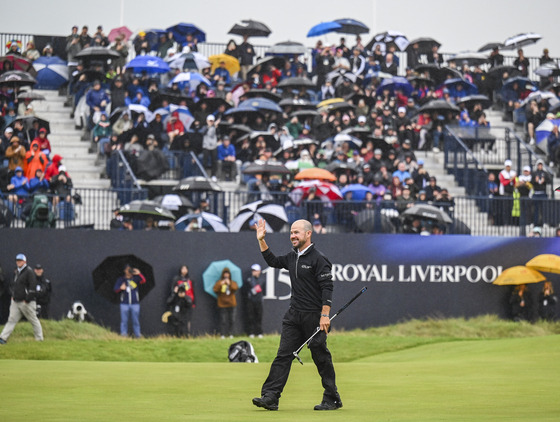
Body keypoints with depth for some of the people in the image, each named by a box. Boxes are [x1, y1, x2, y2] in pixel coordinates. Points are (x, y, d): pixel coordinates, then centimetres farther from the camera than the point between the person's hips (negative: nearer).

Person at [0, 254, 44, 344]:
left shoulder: (29, 272, -8)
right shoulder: (17, 272, 17)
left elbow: (33, 286, -15)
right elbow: (13, 285, 30)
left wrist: (27, 299, -17)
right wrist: (13, 295, 15)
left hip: (26, 302, -7)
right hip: (15, 302, 7)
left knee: (33, 320, 3)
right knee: (11, 319, -2)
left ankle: (39, 338, 12)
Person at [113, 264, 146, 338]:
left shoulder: (135, 278, 7)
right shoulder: (120, 279, 8)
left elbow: (143, 281, -7)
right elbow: (116, 289, 3)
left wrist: (139, 274, -18)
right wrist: (120, 288, -18)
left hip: (135, 303, 0)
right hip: (124, 303, 0)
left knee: (136, 321, 1)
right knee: (124, 321, -2)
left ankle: (137, 335, 6)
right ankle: (123, 336, 0)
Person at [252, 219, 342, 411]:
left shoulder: (318, 259, -10)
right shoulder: (292, 257, 12)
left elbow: (327, 288, -14)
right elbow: (273, 261, 30)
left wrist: (325, 315, -20)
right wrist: (261, 240, 20)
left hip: (314, 317, -7)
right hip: (293, 316, 7)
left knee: (321, 357, 1)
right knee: (283, 354, -2)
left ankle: (332, 399, 11)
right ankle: (270, 397, -7)